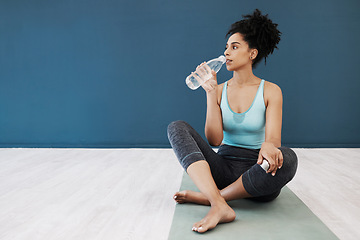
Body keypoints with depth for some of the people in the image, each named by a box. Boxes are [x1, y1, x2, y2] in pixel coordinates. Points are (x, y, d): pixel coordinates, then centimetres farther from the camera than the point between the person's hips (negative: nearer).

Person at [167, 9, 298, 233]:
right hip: (223, 168, 2)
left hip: (256, 174, -2)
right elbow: (214, 140, -7)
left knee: (287, 158, -35)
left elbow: (274, 138, -13)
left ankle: (207, 196, -22)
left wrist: (269, 146, -38)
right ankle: (220, 207, -37)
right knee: (177, 127, -17)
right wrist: (211, 93, -10)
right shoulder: (220, 90, 5)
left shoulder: (270, 91, -1)